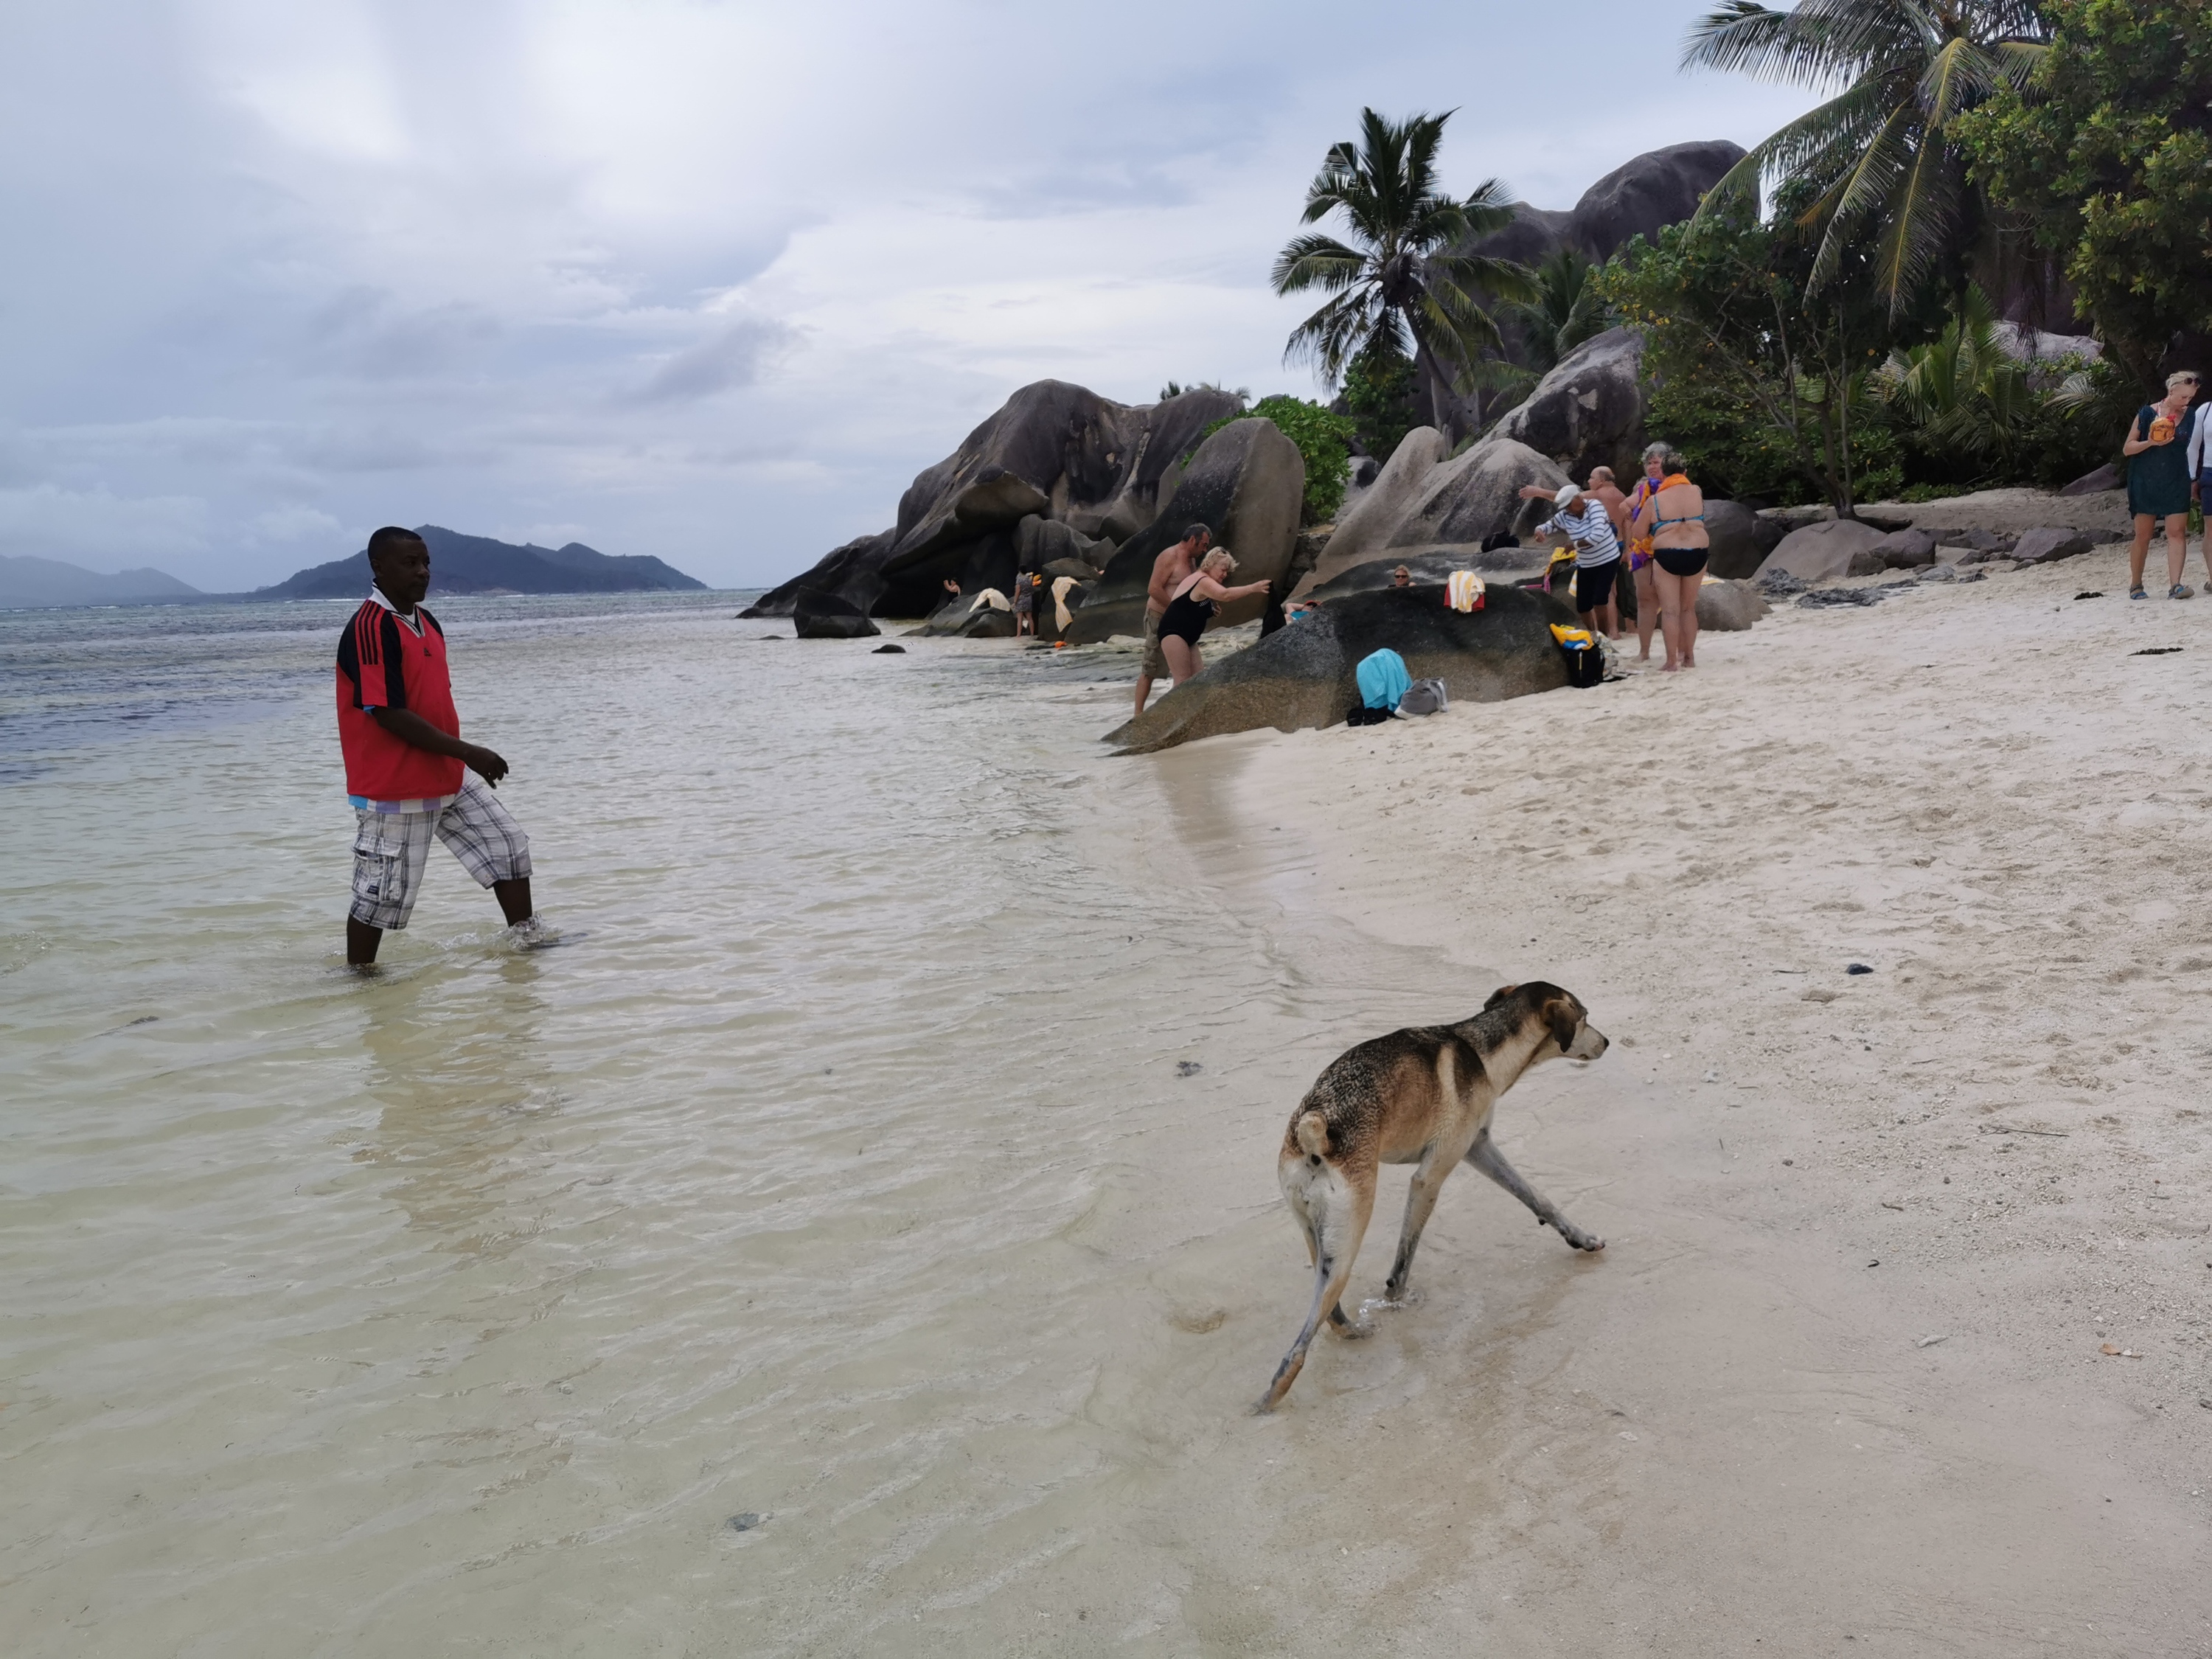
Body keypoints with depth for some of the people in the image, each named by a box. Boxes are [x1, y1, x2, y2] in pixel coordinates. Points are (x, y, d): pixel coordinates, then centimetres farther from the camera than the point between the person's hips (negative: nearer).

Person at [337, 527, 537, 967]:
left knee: (509, 846, 11)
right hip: (393, 791, -9)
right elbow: (389, 715, -23)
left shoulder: (427, 622, 10)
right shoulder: (370, 629, -19)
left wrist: (462, 760, 22)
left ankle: (526, 939, 24)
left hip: (450, 781, 9)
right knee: (383, 894, 1)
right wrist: (467, 752, -23)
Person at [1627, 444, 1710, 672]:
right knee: (1689, 608, 16)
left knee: (1670, 609, 0)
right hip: (1697, 555, 3)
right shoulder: (1696, 492, 5)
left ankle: (1672, 661, -2)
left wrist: (1633, 520, 24)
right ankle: (1689, 657, 20)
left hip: (1667, 556, -3)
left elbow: (1639, 533, 5)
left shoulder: (1653, 501, -4)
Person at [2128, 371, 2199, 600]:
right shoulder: (2147, 413, -1)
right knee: (2143, 536, 4)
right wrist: (2150, 442, -18)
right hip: (2146, 483, -2)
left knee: (2177, 532, -10)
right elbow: (2127, 448, 0)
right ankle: (2135, 585, 18)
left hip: (2177, 484, 2)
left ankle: (2175, 585, -15)